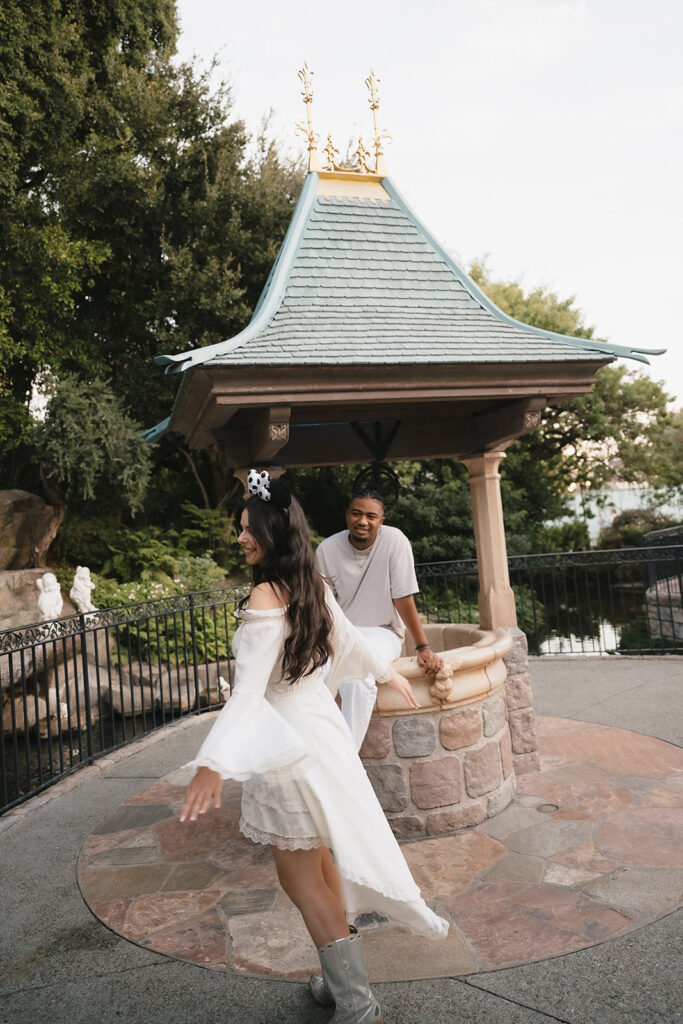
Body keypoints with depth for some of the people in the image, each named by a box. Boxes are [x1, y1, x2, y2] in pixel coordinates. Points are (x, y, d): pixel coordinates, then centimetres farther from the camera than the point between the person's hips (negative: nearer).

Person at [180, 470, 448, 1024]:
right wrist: (389, 672, 36)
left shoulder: (265, 597, -21)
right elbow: (349, 642, 18)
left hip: (287, 744, -8)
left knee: (302, 879, 5)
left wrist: (213, 763, -31)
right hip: (322, 725, 9)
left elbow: (249, 691, -28)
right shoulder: (314, 587, 3)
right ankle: (343, 980, 36)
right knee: (321, 863, 21)